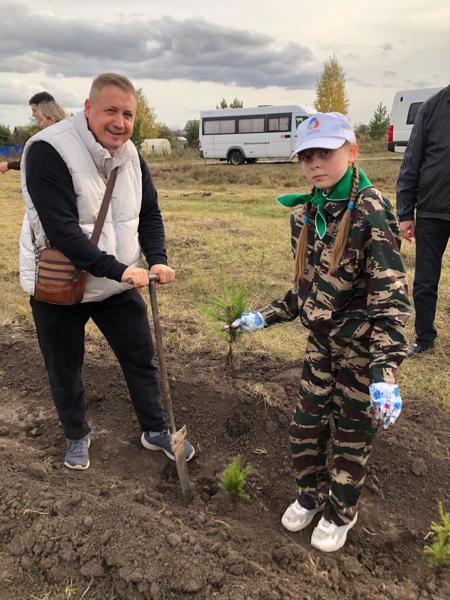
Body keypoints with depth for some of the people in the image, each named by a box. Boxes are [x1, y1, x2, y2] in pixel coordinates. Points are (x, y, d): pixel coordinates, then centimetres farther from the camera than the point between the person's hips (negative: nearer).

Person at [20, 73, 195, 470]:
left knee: (141, 358, 12)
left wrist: (157, 259, -11)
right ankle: (77, 435, 41)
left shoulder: (131, 156, -1)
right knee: (65, 370, 14)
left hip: (118, 283, 5)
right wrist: (118, 269, -31)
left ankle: (155, 430, 34)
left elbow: (150, 214, 5)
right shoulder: (48, 152, -21)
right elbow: (61, 231, -28)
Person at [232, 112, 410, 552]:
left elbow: (390, 297, -22)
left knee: (351, 440, 13)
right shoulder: (304, 215, 0)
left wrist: (385, 371, -28)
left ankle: (339, 514, 40)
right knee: (304, 429, 16)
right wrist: (265, 317, 11)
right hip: (321, 341, 6)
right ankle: (310, 496, 44)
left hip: (362, 347, -5)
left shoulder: (371, 213, -21)